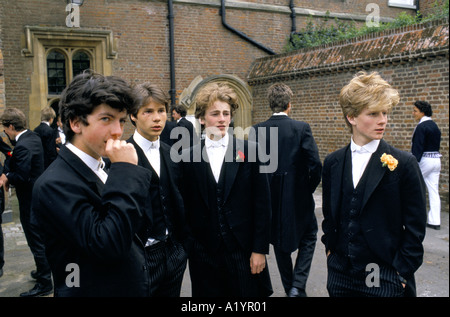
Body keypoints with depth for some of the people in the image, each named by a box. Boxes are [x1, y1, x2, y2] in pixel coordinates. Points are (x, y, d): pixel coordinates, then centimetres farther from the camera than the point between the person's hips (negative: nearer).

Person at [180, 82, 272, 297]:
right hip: (203, 253, 1)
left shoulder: (249, 151, -2)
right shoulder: (188, 158, 2)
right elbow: (185, 207, 5)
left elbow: (262, 205, -2)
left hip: (243, 252, -1)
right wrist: (186, 247, 4)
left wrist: (260, 249, -4)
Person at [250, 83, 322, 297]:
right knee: (308, 238, 19)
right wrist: (310, 188, 2)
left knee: (279, 241, 20)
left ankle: (289, 287, 32)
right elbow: (315, 165, -15)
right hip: (298, 197, -2)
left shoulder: (256, 130, -6)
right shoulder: (301, 128, -12)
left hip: (271, 197, 3)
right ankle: (298, 286, 7)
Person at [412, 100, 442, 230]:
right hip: (436, 160, 8)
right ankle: (435, 222, 9)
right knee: (434, 192, 7)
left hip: (425, 160, -8)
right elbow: (437, 145, 17)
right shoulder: (434, 125, 13)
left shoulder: (421, 127, -13)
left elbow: (418, 148, -18)